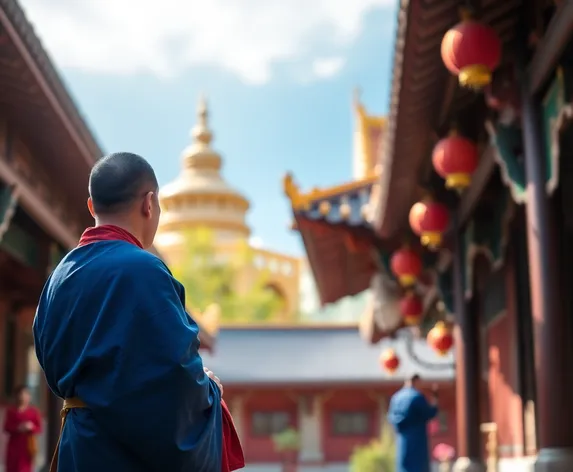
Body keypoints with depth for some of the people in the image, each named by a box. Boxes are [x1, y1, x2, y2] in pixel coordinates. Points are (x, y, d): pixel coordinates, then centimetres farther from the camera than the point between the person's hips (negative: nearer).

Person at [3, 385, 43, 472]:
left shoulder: (34, 411, 1)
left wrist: (32, 427, -20)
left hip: (28, 445, -1)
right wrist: (17, 428, -17)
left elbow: (39, 428, 1)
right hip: (14, 444, 1)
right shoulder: (11, 411, 3)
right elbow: (6, 427, -1)